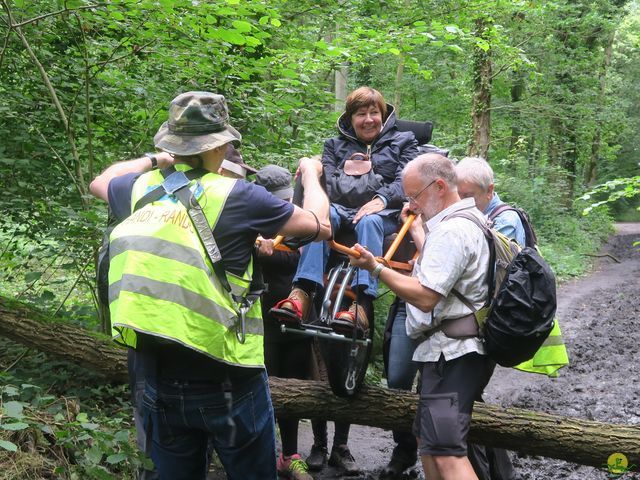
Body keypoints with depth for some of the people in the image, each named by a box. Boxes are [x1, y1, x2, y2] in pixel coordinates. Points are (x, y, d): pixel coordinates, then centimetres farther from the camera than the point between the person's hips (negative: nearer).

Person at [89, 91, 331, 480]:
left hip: (160, 380, 5)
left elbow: (101, 182, 26)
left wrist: (154, 160, 33)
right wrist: (311, 175, 16)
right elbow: (321, 226, -1)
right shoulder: (236, 196, -14)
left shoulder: (143, 189, 1)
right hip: (226, 383, -5)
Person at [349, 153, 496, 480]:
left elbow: (425, 296, -21)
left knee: (445, 451, -18)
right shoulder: (469, 221, 18)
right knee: (427, 440, 18)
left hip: (451, 354, -11)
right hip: (452, 349, 11)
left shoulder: (451, 230, -17)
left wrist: (375, 268, -16)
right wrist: (415, 228, 40)